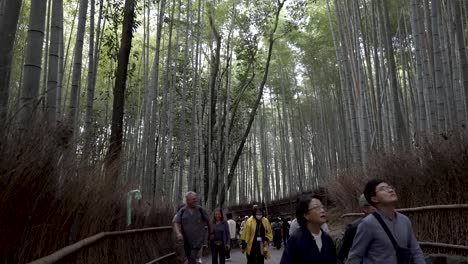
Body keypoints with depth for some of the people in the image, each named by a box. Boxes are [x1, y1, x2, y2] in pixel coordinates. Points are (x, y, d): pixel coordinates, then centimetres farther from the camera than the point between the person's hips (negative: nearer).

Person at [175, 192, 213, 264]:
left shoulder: (201, 210, -2)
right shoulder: (182, 211, -1)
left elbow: (208, 222, 9)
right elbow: (177, 224, -6)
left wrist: (211, 233, 13)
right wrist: (178, 233, -24)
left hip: (199, 238, -2)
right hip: (187, 239, 2)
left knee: (193, 256, -17)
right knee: (190, 258, 12)